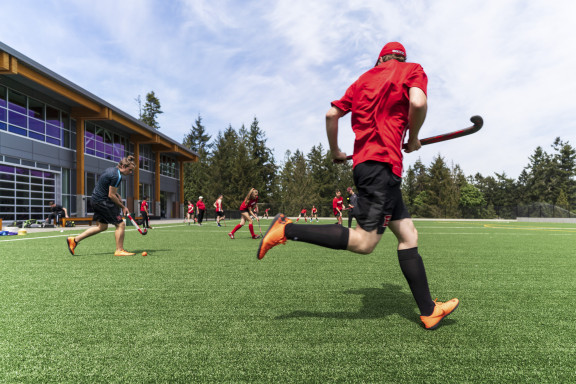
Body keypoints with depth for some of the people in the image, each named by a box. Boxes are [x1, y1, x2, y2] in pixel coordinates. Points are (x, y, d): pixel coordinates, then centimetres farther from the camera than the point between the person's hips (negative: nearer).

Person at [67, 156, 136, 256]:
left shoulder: (112, 170, 10)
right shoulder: (117, 176, -21)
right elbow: (111, 195, -19)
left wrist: (117, 195, 7)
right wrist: (123, 206, -11)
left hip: (97, 199, 10)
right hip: (103, 201, -10)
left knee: (102, 226, 18)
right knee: (120, 224, -5)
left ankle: (74, 240, 23)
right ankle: (119, 250, 1)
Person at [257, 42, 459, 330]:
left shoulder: (364, 79, 25)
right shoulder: (413, 70, 10)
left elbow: (332, 114, 18)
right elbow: (418, 102, -12)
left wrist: (335, 152, 28)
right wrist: (413, 139, 5)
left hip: (364, 160, 8)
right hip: (381, 161, -8)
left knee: (408, 235, 9)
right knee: (364, 241, -11)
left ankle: (428, 311, 14)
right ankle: (287, 229, -13)